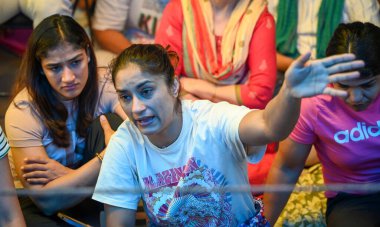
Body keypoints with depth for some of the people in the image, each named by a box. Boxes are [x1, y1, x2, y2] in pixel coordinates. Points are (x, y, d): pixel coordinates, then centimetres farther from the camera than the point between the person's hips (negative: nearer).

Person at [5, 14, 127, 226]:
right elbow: (47, 201, -24)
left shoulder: (104, 84, -15)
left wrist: (68, 174, -29)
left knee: (113, 123, -23)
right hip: (40, 208, -3)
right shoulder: (22, 112, -22)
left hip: (91, 191, 3)